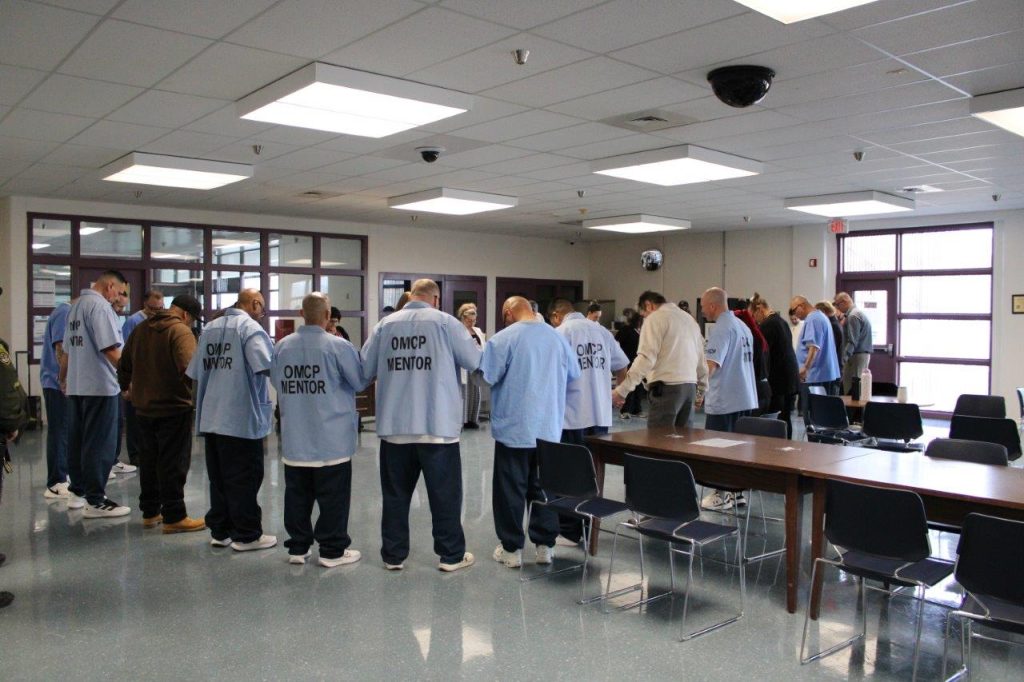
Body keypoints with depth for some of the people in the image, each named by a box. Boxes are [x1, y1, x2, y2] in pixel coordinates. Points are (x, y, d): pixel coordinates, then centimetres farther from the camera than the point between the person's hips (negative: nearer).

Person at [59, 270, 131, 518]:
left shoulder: (76, 306, 15)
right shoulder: (100, 306, -14)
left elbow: (67, 350, 22)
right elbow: (111, 350, -21)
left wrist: (63, 378, 32)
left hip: (76, 386, 10)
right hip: (100, 386, -10)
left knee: (77, 441, 16)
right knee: (100, 445, -4)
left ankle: (77, 492, 27)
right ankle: (96, 501, 0)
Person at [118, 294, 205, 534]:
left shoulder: (140, 329, 10)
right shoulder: (181, 331, -15)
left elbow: (124, 366, 19)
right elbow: (188, 369, -29)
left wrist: (127, 388, 34)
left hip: (144, 408, 8)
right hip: (173, 408, -8)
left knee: (149, 461, 17)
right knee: (173, 464, -1)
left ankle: (150, 512, 26)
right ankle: (174, 517, 3)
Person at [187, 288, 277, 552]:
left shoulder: (210, 328, 13)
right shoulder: (249, 327, -10)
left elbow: (196, 372, 15)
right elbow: (268, 365, -26)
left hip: (211, 418, 7)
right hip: (242, 417, -7)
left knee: (219, 477, 14)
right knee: (244, 478, 2)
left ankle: (220, 531, 22)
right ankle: (246, 535, 9)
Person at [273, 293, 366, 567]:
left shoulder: (282, 346, -2)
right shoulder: (338, 346, -16)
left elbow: (276, 382, 12)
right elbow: (360, 381, -5)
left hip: (294, 440, 5)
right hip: (331, 440, -4)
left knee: (297, 494, 15)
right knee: (333, 497, 6)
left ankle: (297, 547, 24)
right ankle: (332, 550, 13)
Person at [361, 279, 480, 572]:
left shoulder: (385, 324, 3)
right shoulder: (445, 322, -4)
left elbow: (365, 370, 3)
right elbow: (476, 362, -3)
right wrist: (448, 361, 17)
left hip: (394, 425, 3)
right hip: (438, 424, -2)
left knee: (395, 494, 13)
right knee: (444, 493, 9)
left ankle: (393, 555, 22)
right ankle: (451, 555, 18)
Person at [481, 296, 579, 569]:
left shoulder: (503, 338, -12)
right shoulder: (557, 337, 3)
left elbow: (488, 377, -13)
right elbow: (574, 374, 13)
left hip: (514, 428, -4)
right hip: (549, 428, 4)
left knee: (511, 490, 6)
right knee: (544, 487, 13)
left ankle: (511, 549, 13)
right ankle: (545, 545, 19)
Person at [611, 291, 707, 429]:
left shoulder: (655, 318, -3)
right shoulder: (689, 319, 19)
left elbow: (646, 358, -14)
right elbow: (701, 356, 19)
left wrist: (621, 390, -15)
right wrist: (703, 389, 29)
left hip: (667, 387, -7)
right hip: (690, 386, 8)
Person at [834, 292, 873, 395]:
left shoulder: (853, 316, -13)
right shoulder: (859, 313, 18)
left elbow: (852, 342, -20)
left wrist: (842, 359, -23)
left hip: (856, 356, -10)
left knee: (850, 391, -9)